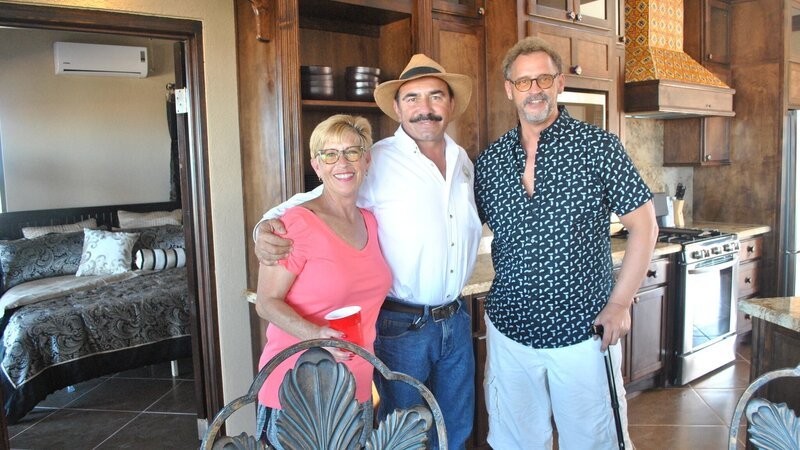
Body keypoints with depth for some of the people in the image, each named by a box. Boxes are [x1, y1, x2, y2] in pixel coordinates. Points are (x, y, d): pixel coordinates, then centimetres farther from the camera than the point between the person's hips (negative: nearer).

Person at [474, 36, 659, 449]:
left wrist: (620, 303, -8)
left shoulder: (598, 147, -6)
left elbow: (644, 225, -2)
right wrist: (486, 306, 3)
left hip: (583, 331, -2)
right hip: (508, 329, 3)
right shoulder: (488, 162, 2)